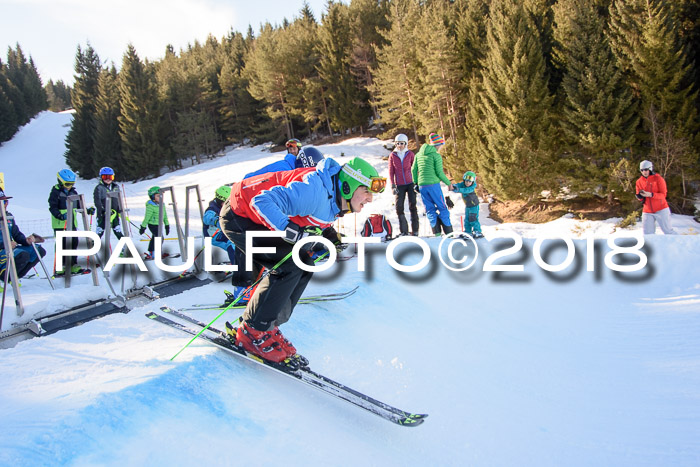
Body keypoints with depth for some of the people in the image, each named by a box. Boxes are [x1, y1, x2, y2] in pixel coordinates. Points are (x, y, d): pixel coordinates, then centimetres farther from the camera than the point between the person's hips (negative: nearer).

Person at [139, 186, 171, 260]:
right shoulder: (151, 206, -19)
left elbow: (165, 215, 13)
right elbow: (147, 217, -17)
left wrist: (167, 225, 16)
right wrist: (143, 227, -13)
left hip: (159, 225, 9)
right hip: (153, 224, -9)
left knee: (154, 239, 18)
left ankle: (149, 253, 31)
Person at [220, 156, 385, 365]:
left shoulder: (332, 198, 1)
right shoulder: (315, 191, -29)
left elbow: (313, 218, 19)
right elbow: (263, 201, -33)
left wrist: (330, 236, 2)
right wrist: (287, 228, -45)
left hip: (254, 218, 10)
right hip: (238, 217, -10)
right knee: (290, 265, -20)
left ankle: (268, 327, 8)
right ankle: (253, 332, -8)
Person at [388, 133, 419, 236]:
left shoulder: (410, 154, 2)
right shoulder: (392, 155, 4)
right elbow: (391, 172, 5)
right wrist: (393, 186, -2)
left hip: (410, 183, -1)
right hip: (399, 185, 1)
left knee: (412, 206, -6)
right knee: (399, 207, -4)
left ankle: (415, 230, -1)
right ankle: (403, 231, 4)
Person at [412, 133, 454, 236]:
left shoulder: (419, 154, 11)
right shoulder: (436, 155, -7)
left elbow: (413, 170, 13)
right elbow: (440, 173, -8)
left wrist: (416, 183, 23)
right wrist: (448, 183, 5)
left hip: (422, 186, 5)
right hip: (433, 185, -5)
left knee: (430, 209, 10)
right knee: (442, 208, 4)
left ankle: (436, 232, 5)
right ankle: (449, 232, 6)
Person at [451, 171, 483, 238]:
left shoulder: (472, 187, -26)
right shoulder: (462, 184, -10)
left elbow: (466, 190, -43)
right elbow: (457, 185, -27)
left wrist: (458, 190, -58)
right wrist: (453, 187, -51)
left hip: (474, 205, -6)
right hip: (467, 205, 7)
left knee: (473, 219, -10)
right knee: (467, 219, 12)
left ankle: (478, 232, 0)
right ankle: (468, 232, 24)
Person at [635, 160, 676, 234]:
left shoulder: (658, 178, -7)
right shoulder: (639, 181, 6)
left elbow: (663, 195, -12)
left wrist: (651, 195, -28)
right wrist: (640, 197, -14)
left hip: (661, 210, -4)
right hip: (647, 212, 4)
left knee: (667, 231, 1)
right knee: (647, 234, 0)